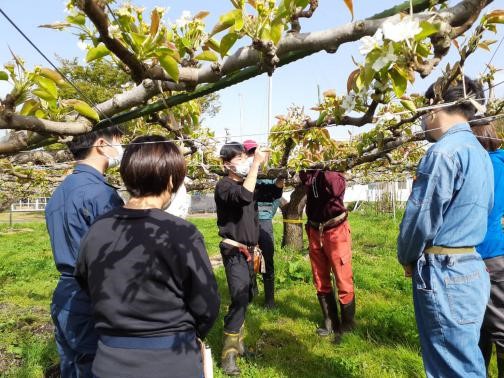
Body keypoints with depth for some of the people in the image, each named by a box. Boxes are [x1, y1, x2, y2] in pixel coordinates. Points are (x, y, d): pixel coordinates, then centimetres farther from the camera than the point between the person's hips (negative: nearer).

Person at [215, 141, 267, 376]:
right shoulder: (224, 186, -14)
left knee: (247, 296, 15)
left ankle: (237, 339, 32)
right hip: (234, 251, -8)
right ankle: (229, 353, -2)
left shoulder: (246, 183, 12)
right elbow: (245, 197, -37)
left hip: (247, 250, 8)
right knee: (240, 298, -14)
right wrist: (256, 165, -30)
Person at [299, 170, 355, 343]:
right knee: (320, 282, 14)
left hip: (335, 230, -5)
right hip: (314, 231, 5)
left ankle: (346, 327, 19)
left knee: (343, 282, 3)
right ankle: (330, 322, 30)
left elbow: (337, 189, -27)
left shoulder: (334, 165, -11)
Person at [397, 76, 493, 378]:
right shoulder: (480, 153, 13)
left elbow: (420, 217, -16)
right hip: (471, 266, 9)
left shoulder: (444, 151, -17)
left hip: (445, 272, -9)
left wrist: (407, 258, 2)